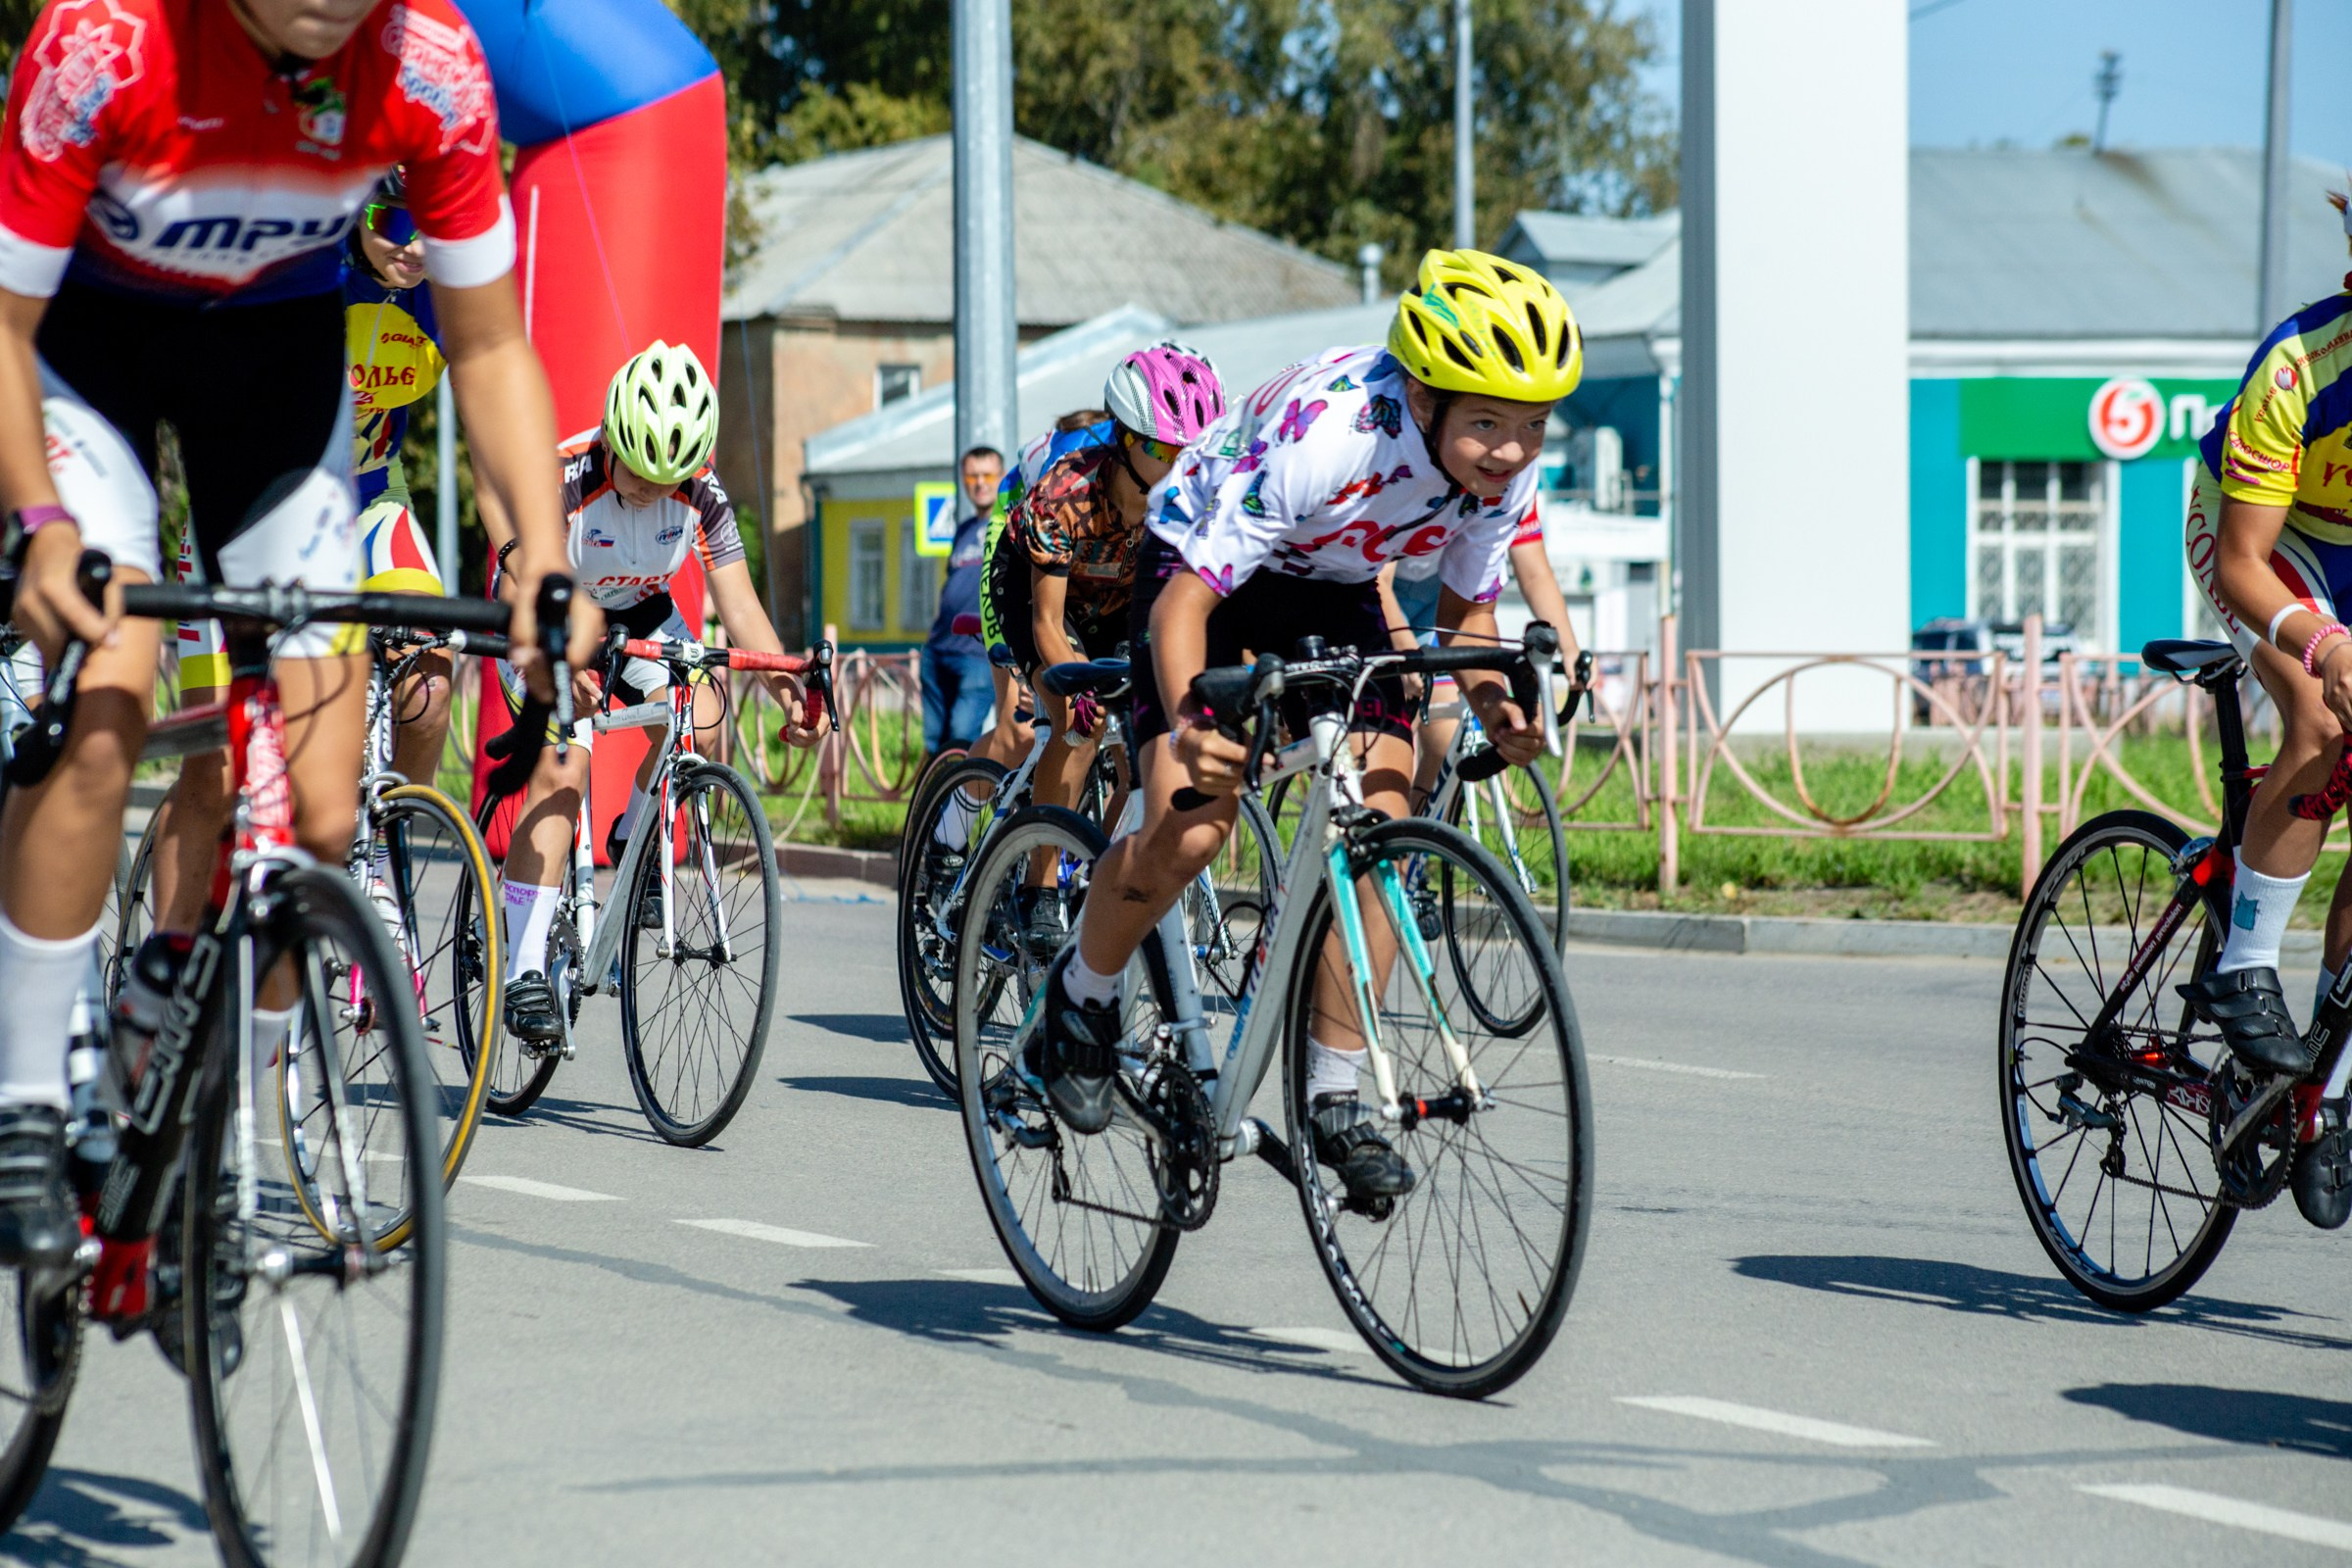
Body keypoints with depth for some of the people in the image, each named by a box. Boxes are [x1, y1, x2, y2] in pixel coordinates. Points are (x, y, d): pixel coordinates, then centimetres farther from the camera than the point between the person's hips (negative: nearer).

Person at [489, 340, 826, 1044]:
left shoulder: (702, 494, -19)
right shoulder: (561, 480, -32)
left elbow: (738, 604, -19)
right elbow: (521, 594, -42)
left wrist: (787, 689, -36)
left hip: (640, 616, 4)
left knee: (698, 716, -25)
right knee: (559, 775, -23)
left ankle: (633, 840, 5)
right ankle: (524, 973, -23)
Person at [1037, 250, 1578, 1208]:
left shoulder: (1506, 471, -21)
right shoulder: (1325, 433, -39)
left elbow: (1467, 611, -3)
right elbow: (1188, 596, -36)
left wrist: (1493, 707, -24)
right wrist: (1190, 723, -53)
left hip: (1333, 591, 5)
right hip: (1202, 567, -5)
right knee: (1188, 829, -22)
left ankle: (1331, 1097, -4)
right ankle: (1082, 993, 8)